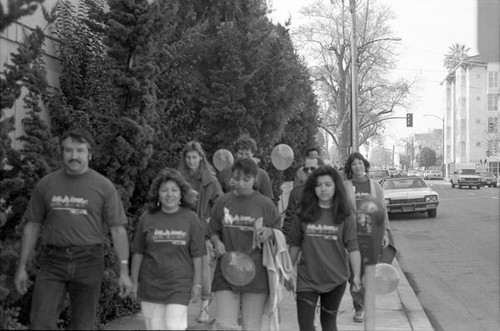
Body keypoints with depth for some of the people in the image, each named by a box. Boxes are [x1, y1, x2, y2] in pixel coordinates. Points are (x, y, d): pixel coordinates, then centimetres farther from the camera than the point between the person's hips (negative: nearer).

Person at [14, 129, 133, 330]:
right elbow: (32, 226, 11)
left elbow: (117, 230, -1)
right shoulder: (45, 185, 5)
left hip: (88, 262, -1)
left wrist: (124, 270, -6)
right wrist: (22, 267, 8)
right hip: (53, 261, 1)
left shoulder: (104, 186, -1)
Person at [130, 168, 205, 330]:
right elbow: (138, 253, 6)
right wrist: (134, 281, 6)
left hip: (180, 285, -2)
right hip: (150, 285, 2)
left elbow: (197, 255, 0)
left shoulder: (190, 218, -2)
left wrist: (197, 284, -1)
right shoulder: (147, 218, 0)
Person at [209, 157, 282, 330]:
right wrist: (216, 241, -7)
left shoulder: (266, 204, 1)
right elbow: (213, 231, 14)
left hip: (256, 274, -1)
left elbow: (280, 233, 8)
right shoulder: (222, 202, 5)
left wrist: (269, 232, -13)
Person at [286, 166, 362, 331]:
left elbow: (353, 247, -8)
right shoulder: (304, 213, -1)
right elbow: (295, 245, 5)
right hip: (307, 279, 1)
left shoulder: (345, 215, -5)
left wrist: (356, 275, -17)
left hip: (336, 279, 0)